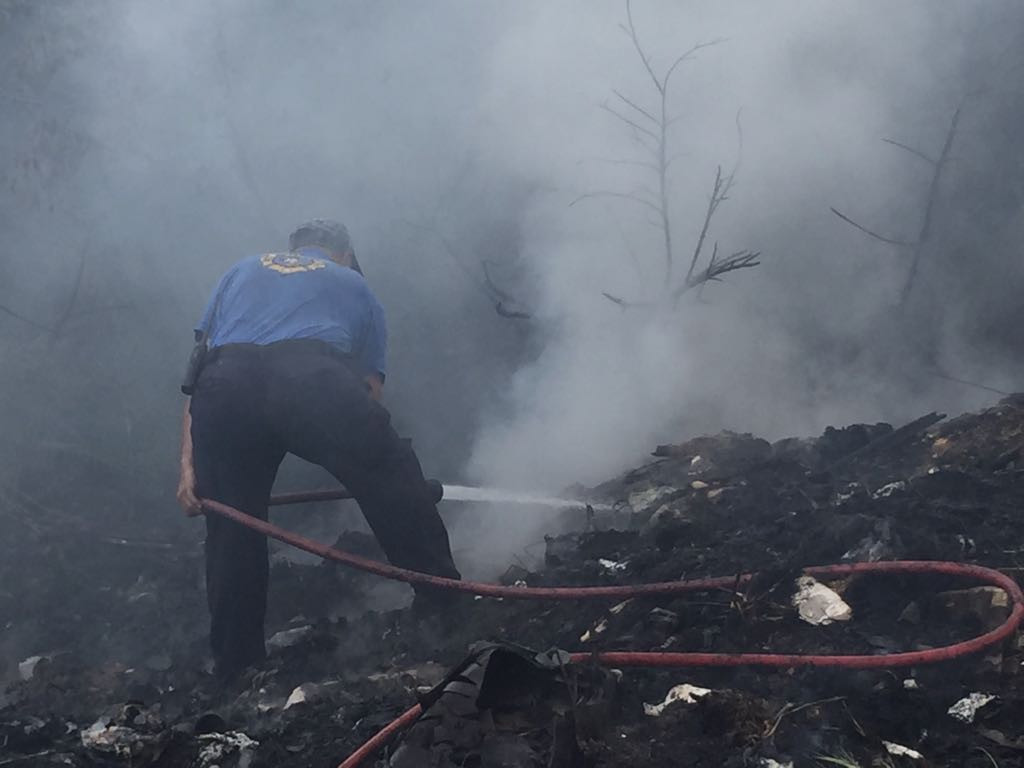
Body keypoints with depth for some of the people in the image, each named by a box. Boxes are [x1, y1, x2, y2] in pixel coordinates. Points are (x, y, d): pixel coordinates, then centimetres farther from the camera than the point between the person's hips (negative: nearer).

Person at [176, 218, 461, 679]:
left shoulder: (242, 273, 39)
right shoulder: (354, 286, 35)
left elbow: (197, 381, 27)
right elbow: (370, 389, 29)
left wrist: (188, 468, 21)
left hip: (223, 387, 3)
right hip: (313, 381, -3)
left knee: (232, 532, 16)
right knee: (394, 485, 13)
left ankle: (236, 668, 21)